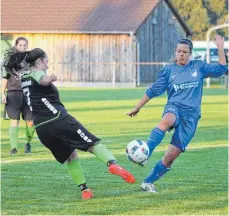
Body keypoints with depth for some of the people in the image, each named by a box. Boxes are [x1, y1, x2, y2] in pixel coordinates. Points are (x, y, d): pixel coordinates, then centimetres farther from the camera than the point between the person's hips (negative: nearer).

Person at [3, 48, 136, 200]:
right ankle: (112, 163, -34)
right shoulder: (36, 74, -5)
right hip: (59, 120, -8)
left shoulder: (24, 78, 20)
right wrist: (49, 79, -45)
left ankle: (84, 190, 13)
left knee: (70, 155, 22)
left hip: (42, 128, 8)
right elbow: (42, 80, -32)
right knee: (93, 144, -8)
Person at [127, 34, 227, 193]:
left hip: (191, 116, 1)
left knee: (170, 157, -7)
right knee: (166, 121, -43)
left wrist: (220, 48, 3)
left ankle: (148, 182, 9)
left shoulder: (199, 67, 13)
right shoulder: (169, 70, 10)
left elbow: (221, 69, 11)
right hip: (174, 108, -1)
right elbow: (153, 91, 16)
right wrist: (137, 108, 19)